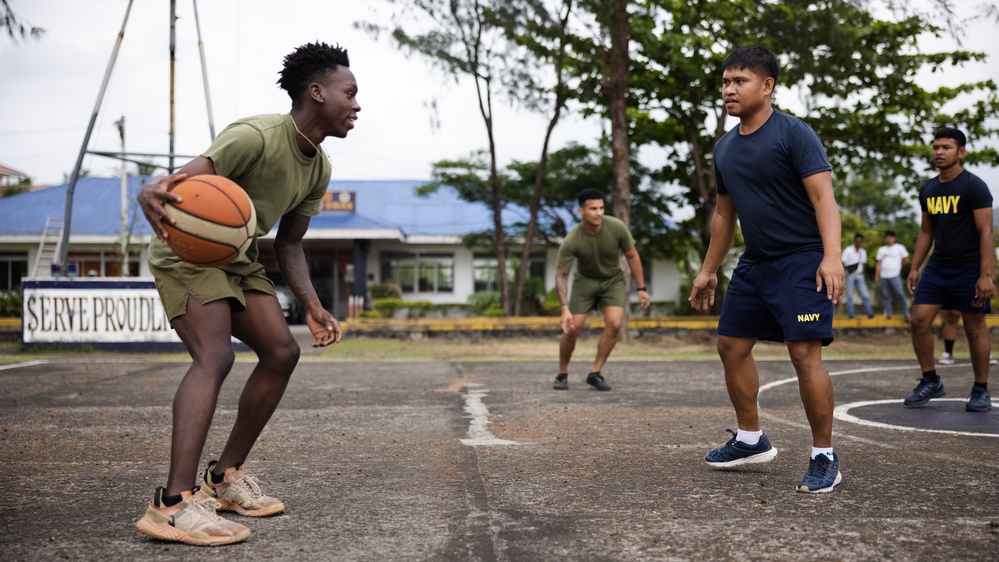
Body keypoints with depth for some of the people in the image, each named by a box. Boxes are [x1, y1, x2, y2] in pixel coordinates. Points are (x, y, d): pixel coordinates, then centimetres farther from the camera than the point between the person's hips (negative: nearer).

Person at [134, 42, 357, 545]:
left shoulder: (319, 168, 3)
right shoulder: (256, 136, -26)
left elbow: (288, 244, 11)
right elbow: (185, 180, -37)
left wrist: (312, 307, 0)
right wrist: (154, 192, -61)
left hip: (238, 259, 9)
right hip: (187, 252, -9)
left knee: (281, 353, 2)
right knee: (214, 357, -26)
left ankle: (226, 477, 13)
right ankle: (175, 503, -32)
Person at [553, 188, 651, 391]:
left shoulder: (617, 227, -23)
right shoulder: (571, 241, -27)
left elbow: (632, 256, -8)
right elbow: (561, 276, -23)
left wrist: (641, 288, -5)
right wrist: (565, 309, -34)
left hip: (613, 280, 1)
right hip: (585, 281, -1)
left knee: (614, 324, -19)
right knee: (572, 329, -10)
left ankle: (595, 373, -5)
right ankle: (562, 375, 12)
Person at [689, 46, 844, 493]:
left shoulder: (794, 134, -10)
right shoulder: (725, 147, 12)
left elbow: (823, 196, -18)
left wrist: (832, 256, -30)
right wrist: (709, 270, 22)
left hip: (802, 260, -8)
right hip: (755, 263, 8)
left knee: (805, 353, -13)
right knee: (731, 346, 10)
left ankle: (824, 458, 0)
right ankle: (751, 440, 27)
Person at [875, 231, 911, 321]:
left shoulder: (899, 248, 6)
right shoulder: (881, 249, 16)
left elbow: (906, 260, 8)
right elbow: (879, 264, 13)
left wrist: (897, 265, 15)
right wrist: (876, 276, 7)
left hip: (895, 275, -4)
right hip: (884, 276, 4)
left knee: (900, 294, -9)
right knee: (886, 296, 4)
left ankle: (906, 313, -3)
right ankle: (888, 314, 8)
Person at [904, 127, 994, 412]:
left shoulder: (974, 186, -11)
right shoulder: (927, 190, 8)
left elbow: (986, 233, -14)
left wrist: (986, 275, -21)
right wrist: (915, 267, 11)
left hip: (968, 270, -6)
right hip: (937, 268, 6)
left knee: (975, 328, 2)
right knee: (919, 320, -3)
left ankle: (981, 391, 15)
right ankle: (930, 381, 10)